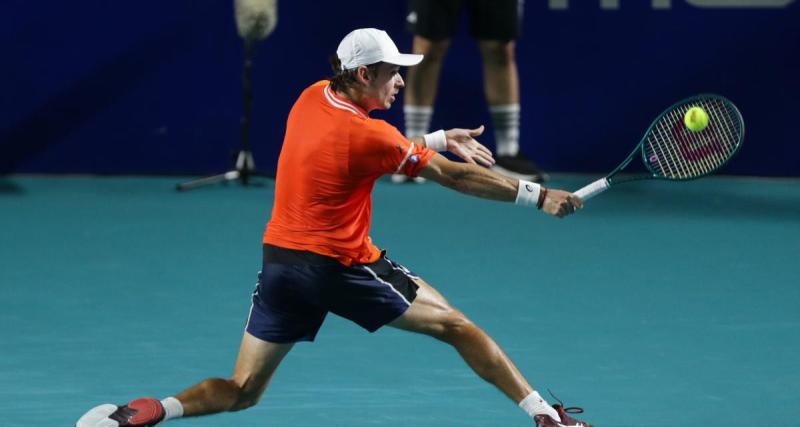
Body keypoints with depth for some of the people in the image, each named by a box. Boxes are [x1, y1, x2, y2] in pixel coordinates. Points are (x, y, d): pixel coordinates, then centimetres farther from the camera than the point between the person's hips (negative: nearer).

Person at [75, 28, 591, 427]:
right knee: (455, 325, 9)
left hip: (281, 263, 6)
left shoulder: (313, 98, 4)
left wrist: (439, 139, 15)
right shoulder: (368, 136, -16)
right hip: (344, 268, -6)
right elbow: (454, 176, -11)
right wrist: (537, 195, -4)